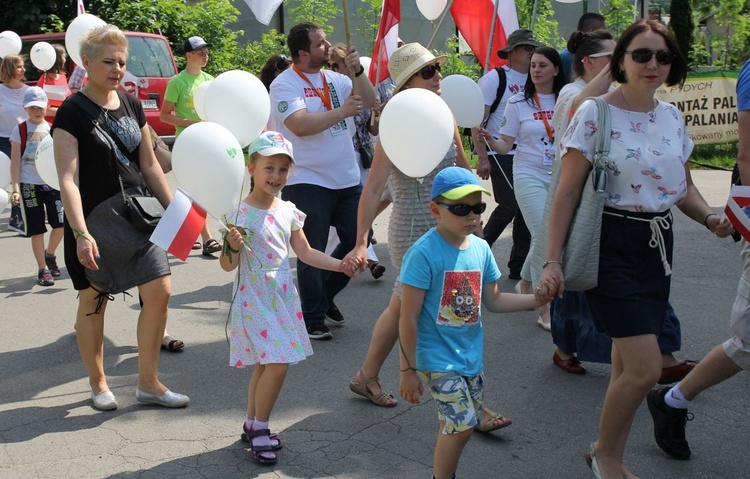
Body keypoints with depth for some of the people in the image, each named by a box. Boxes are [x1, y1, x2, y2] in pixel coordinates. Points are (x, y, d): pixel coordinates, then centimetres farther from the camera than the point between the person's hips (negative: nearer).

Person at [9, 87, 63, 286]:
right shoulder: (20, 131, -1)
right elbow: (15, 162, -3)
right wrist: (16, 189, -10)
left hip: (52, 183, 3)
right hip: (29, 185, -3)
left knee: (61, 223, -6)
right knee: (37, 230, 2)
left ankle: (49, 254, 22)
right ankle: (42, 270, 11)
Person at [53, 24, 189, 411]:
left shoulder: (131, 105, 8)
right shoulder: (72, 111, -9)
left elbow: (149, 165, 14)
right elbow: (68, 179, -16)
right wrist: (81, 233, -25)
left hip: (137, 215, 5)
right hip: (94, 219, -5)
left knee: (160, 292, -2)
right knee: (93, 301, 7)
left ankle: (148, 383, 12)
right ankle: (98, 385, 25)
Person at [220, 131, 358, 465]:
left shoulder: (289, 211, 5)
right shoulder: (241, 214, -13)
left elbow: (305, 253, 13)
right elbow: (227, 265, -12)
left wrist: (339, 264, 4)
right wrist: (232, 246, -31)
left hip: (283, 297, 6)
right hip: (255, 299, -6)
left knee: (265, 363, 14)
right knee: (276, 364, -11)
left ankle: (252, 425, 30)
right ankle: (259, 428, 7)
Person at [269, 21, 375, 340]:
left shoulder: (335, 78, 10)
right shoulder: (285, 84, -8)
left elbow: (369, 102, 3)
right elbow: (300, 124, -22)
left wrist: (357, 70, -10)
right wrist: (341, 112, -19)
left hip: (347, 179, 6)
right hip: (308, 181, -6)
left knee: (358, 240, 11)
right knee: (312, 253, 2)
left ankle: (325, 294, 33)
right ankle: (313, 319, 17)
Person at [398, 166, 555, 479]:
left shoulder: (480, 248, 2)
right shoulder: (424, 253, -19)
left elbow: (493, 301, 13)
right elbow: (408, 317, -16)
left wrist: (535, 299, 0)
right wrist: (408, 370, -14)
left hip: (471, 357, 7)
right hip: (436, 358, -7)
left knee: (457, 426, 15)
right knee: (461, 424, -11)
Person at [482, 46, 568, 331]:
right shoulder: (518, 103, 0)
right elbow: (506, 146, -1)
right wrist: (489, 140, -20)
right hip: (530, 176, -3)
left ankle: (524, 283, 36)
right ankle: (545, 309, -4)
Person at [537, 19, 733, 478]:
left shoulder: (672, 116, 9)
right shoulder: (594, 114, -10)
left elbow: (684, 186, 18)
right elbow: (568, 191, -10)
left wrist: (710, 217, -2)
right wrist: (553, 259, -13)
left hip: (658, 246, 6)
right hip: (611, 246, -6)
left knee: (629, 366, 12)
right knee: (647, 368, -12)